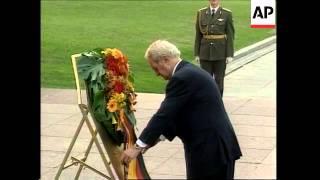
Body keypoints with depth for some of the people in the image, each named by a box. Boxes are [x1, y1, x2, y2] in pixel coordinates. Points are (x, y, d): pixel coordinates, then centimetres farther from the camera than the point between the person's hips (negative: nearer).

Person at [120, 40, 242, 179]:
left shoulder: (182, 78, -18)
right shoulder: (189, 73, 14)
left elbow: (165, 114, -19)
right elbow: (174, 115, 19)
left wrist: (138, 146, -15)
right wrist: (155, 137, 14)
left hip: (210, 148, -10)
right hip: (213, 145, 10)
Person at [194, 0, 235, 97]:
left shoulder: (227, 14, -2)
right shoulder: (201, 13, 4)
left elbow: (230, 35, -3)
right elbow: (198, 35, 6)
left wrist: (229, 55, -8)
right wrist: (196, 53, 3)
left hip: (220, 52, -1)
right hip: (205, 52, 2)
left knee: (219, 80, 4)